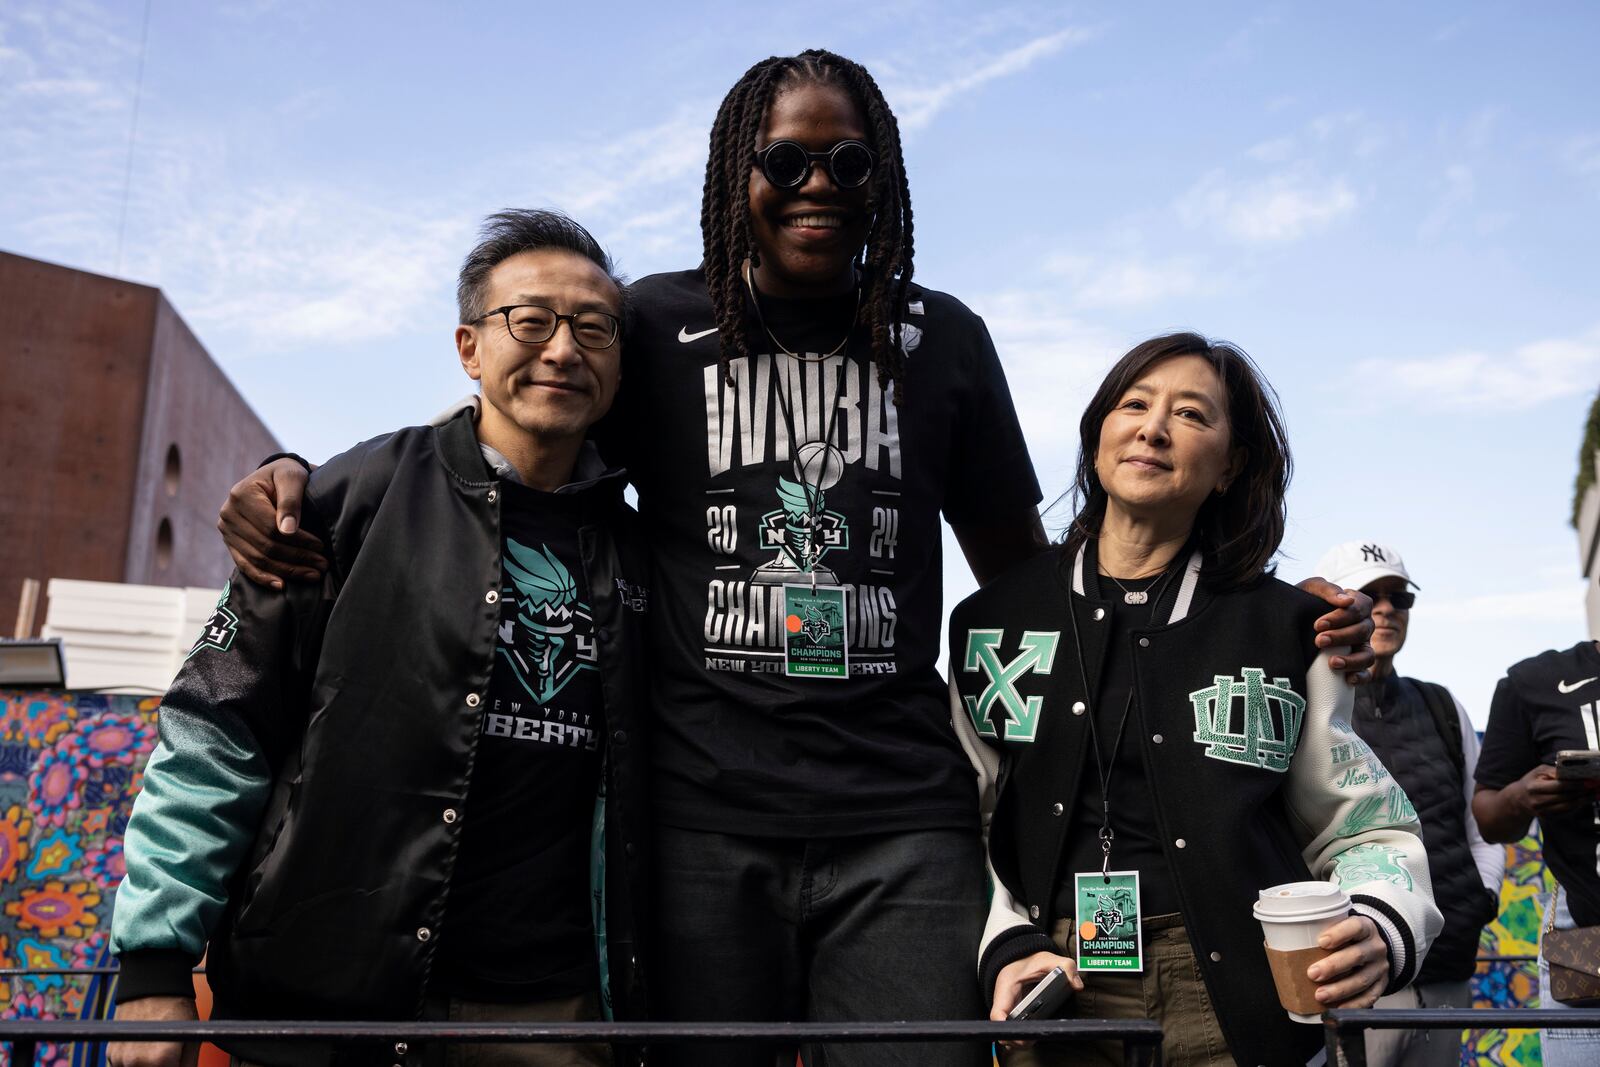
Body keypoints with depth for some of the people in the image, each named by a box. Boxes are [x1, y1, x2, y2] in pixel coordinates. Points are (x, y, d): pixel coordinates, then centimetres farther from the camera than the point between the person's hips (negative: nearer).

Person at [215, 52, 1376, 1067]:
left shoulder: (943, 339, 11)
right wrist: (299, 480, -9)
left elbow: (1021, 568, 15)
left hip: (902, 824, 1)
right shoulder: (659, 327, 6)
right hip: (703, 818, 0)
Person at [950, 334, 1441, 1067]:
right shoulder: (992, 623, 4)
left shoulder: (1283, 629, 3)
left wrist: (1381, 933, -13)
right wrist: (1008, 945, -7)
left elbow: (1365, 833, 6)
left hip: (1228, 1005, 0)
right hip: (1056, 996, 1)